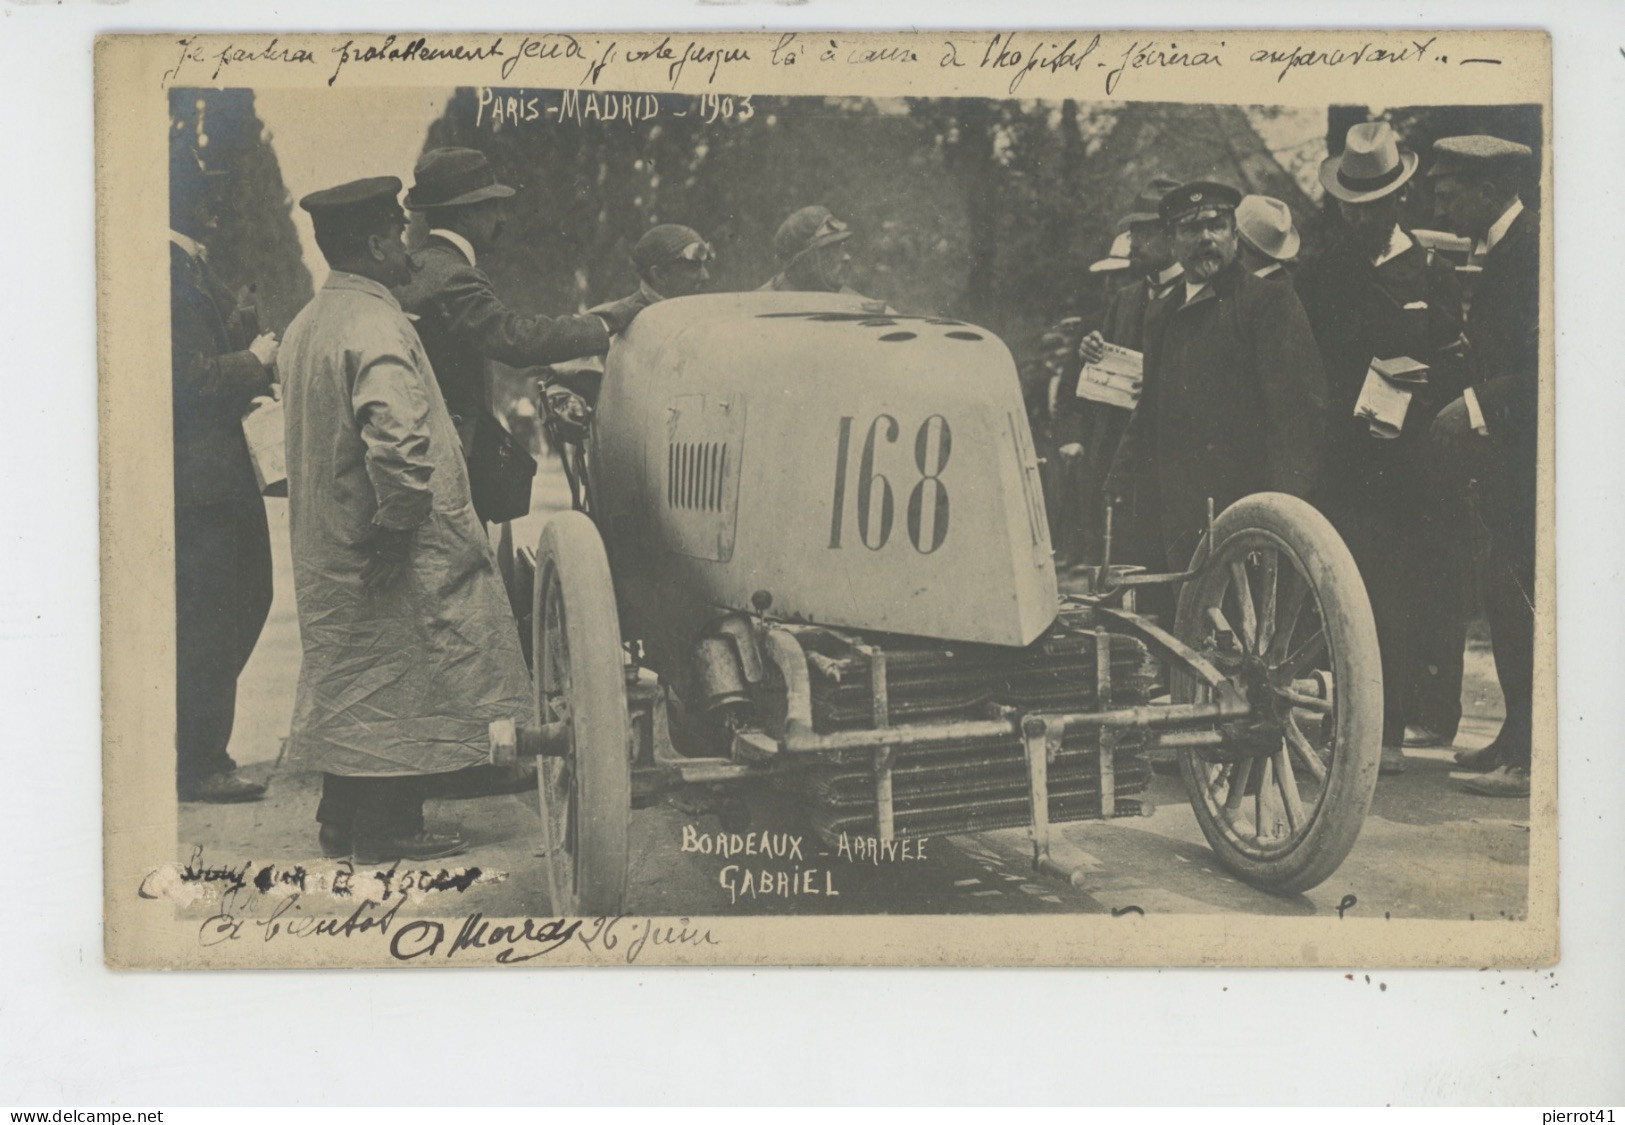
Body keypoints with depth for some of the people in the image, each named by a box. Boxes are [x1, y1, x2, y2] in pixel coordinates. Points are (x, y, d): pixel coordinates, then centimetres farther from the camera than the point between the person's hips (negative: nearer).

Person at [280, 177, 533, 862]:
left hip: (326, 544, 10)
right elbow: (397, 438, -32)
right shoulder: (376, 326, -20)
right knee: (399, 680, 0)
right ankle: (387, 830, 7)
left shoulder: (305, 325, 10)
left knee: (347, 674, 17)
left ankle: (342, 820, 26)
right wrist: (397, 522, -20)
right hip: (392, 554, -9)